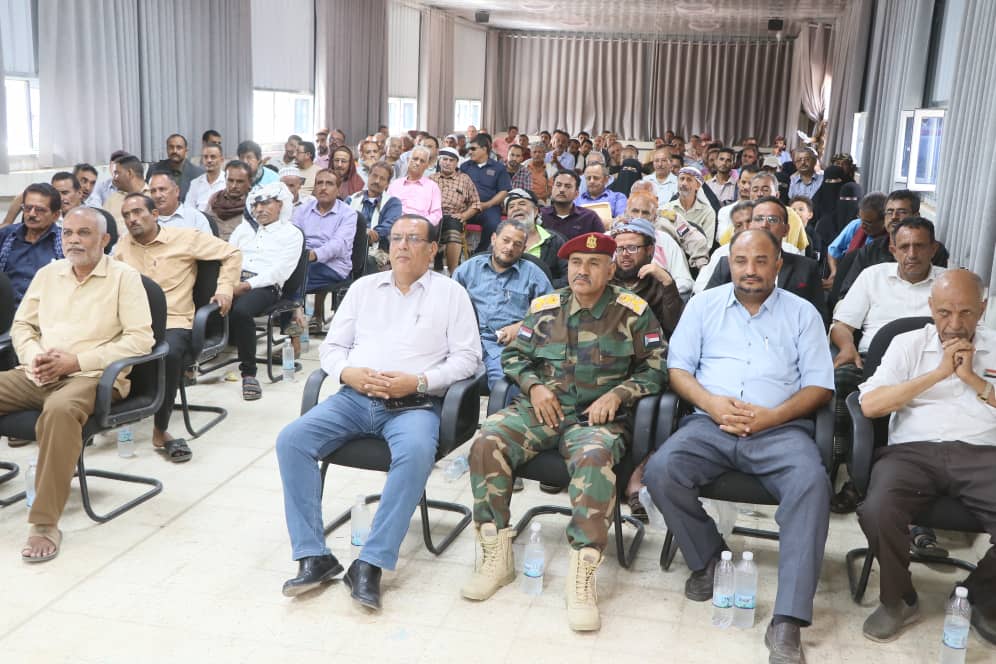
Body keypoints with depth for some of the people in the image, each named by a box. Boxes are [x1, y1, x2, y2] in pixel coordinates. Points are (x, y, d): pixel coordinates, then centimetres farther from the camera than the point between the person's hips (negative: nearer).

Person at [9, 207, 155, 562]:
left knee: (60, 410, -39)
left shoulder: (124, 277, 0)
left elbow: (141, 339, -9)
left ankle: (45, 523, -32)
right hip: (37, 374, 6)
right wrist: (33, 356, -3)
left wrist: (76, 360, -14)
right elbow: (21, 324, 22)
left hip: (91, 376, -6)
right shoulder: (48, 273, 18)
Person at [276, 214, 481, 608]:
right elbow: (332, 346, 16)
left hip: (415, 404, -3)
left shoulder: (451, 292, 9)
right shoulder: (364, 287, 19)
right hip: (355, 397, 4)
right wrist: (349, 373, -7)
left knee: (416, 453, -37)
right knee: (291, 440, -20)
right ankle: (313, 557, -16)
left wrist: (418, 381, -14)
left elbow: (467, 357, 1)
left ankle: (371, 564, -28)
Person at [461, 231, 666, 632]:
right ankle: (495, 556, -15)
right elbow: (513, 355, 18)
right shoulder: (544, 308, 12)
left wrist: (617, 394, -10)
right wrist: (534, 386, -1)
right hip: (541, 409, 3)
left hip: (596, 417, -3)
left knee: (595, 458, -38)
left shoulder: (633, 312, 4)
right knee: (487, 442, -25)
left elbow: (655, 370, 6)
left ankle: (582, 575, -31)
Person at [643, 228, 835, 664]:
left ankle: (788, 620, -31)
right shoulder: (703, 305, 16)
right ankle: (708, 559, -2)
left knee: (812, 482, -33)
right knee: (661, 470, -28)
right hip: (710, 422, 1)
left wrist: (773, 416, -12)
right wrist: (711, 403, -11)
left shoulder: (802, 313, 12)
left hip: (780, 428, -1)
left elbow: (820, 386, 5)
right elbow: (677, 367, 9)